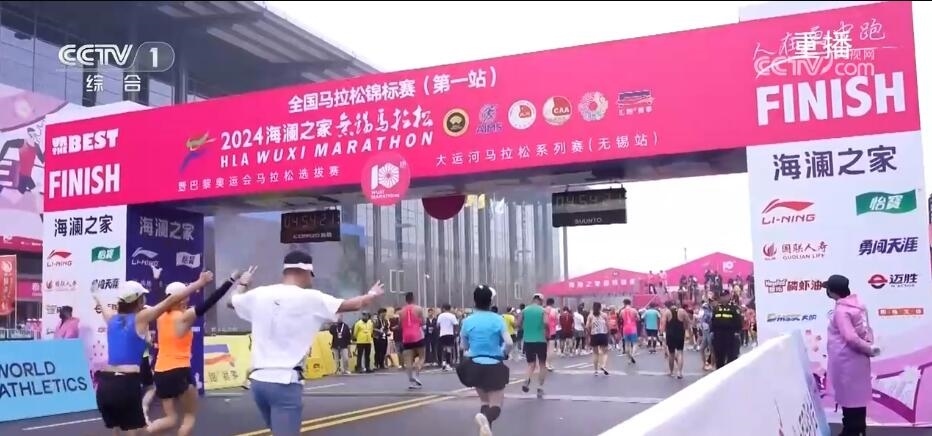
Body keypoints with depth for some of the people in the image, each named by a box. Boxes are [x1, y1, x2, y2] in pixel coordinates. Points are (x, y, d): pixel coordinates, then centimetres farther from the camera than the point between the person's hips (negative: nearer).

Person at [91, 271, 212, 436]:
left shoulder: (112, 318, 14)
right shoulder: (141, 318, -2)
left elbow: (102, 306, 39)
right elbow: (171, 300, -8)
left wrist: (96, 296, 62)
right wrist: (200, 283, -9)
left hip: (105, 384, 7)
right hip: (127, 384, -7)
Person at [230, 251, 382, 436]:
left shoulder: (258, 294, 7)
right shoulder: (310, 298, -6)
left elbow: (233, 300, 29)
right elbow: (354, 304, 5)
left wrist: (242, 283, 50)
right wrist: (372, 294, 26)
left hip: (258, 380, 6)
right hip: (285, 382, -6)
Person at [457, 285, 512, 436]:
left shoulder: (468, 321, -2)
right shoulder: (497, 319, -7)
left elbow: (464, 346, 6)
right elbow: (509, 343, -15)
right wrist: (504, 353, 6)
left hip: (475, 366, 3)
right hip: (494, 367, -3)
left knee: (484, 401, 23)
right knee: (496, 406, 2)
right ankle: (486, 418, -33)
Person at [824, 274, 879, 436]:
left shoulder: (841, 311, -19)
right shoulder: (858, 305, 8)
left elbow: (851, 338, -24)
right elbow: (867, 329, 9)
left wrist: (869, 349, -12)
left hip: (847, 361, -8)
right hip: (858, 359, 9)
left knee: (849, 397, 2)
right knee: (856, 396, 16)